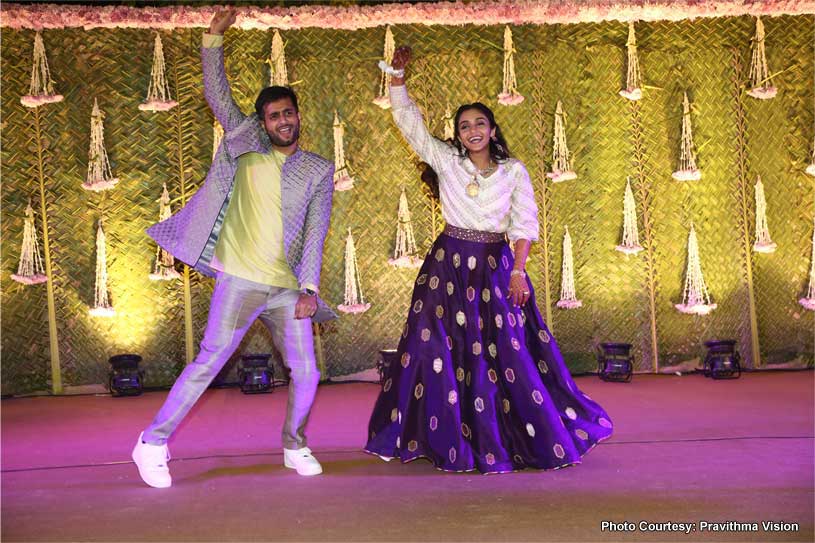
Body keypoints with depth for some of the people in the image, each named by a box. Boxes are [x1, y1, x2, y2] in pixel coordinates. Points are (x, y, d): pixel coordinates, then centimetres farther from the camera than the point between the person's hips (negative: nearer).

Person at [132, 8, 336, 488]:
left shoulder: (319, 170, 8)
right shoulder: (247, 149, 7)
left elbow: (316, 232, 1)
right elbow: (219, 97, 0)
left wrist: (308, 289, -7)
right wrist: (214, 41, -10)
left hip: (288, 287, 2)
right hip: (240, 281, -2)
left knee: (307, 373, 2)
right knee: (208, 364, -3)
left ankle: (295, 447, 26)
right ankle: (154, 443, 10)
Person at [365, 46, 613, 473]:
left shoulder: (513, 170, 1)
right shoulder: (446, 161, 3)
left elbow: (524, 222, -4)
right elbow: (408, 119, 5)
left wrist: (518, 271, -15)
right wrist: (398, 74, -3)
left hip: (497, 265, -1)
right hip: (450, 264, 1)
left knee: (509, 352, 1)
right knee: (443, 351, 1)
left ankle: (548, 436, 17)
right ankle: (450, 439, 14)